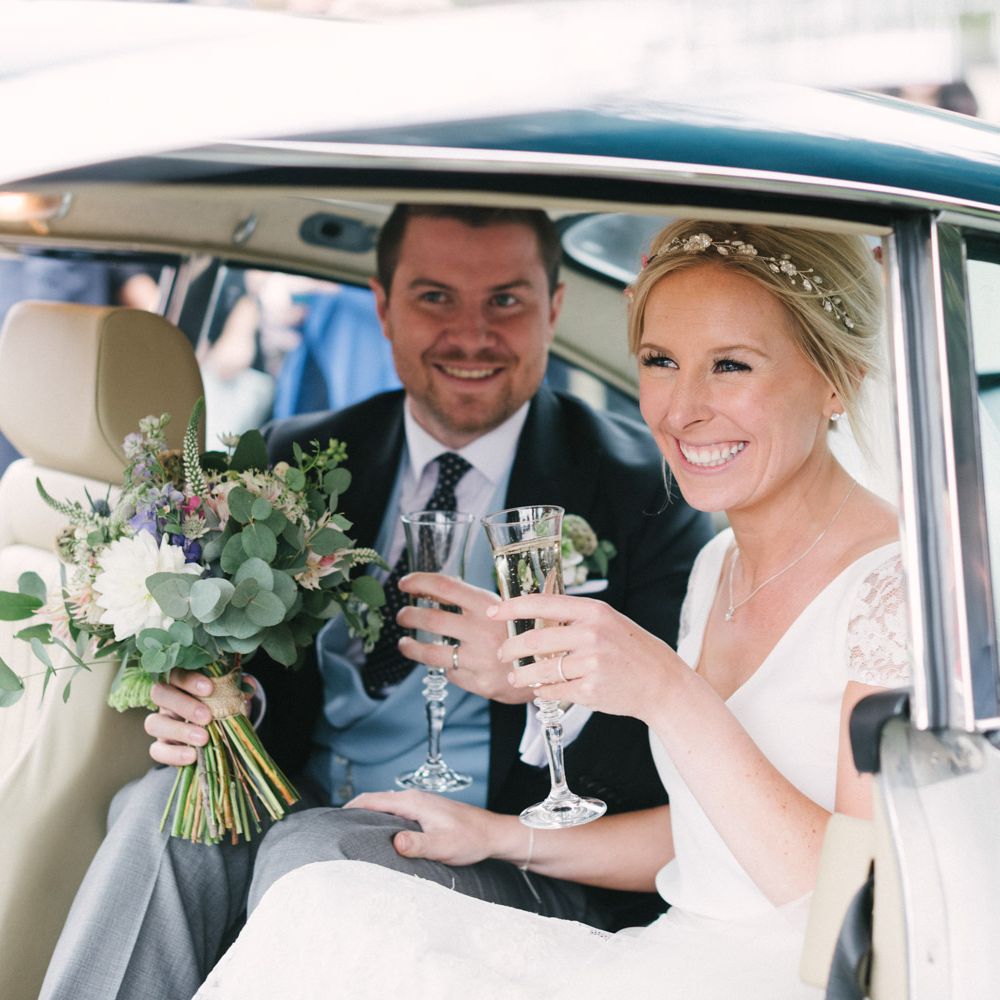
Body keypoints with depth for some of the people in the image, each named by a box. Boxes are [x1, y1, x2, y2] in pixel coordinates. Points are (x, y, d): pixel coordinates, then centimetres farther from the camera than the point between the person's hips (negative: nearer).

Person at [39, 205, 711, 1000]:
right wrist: (206, 701, -13)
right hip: (301, 810, 4)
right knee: (169, 808, -26)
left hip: (514, 867, -3)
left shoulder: (644, 489, -4)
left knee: (315, 851, -32)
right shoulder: (298, 459, 9)